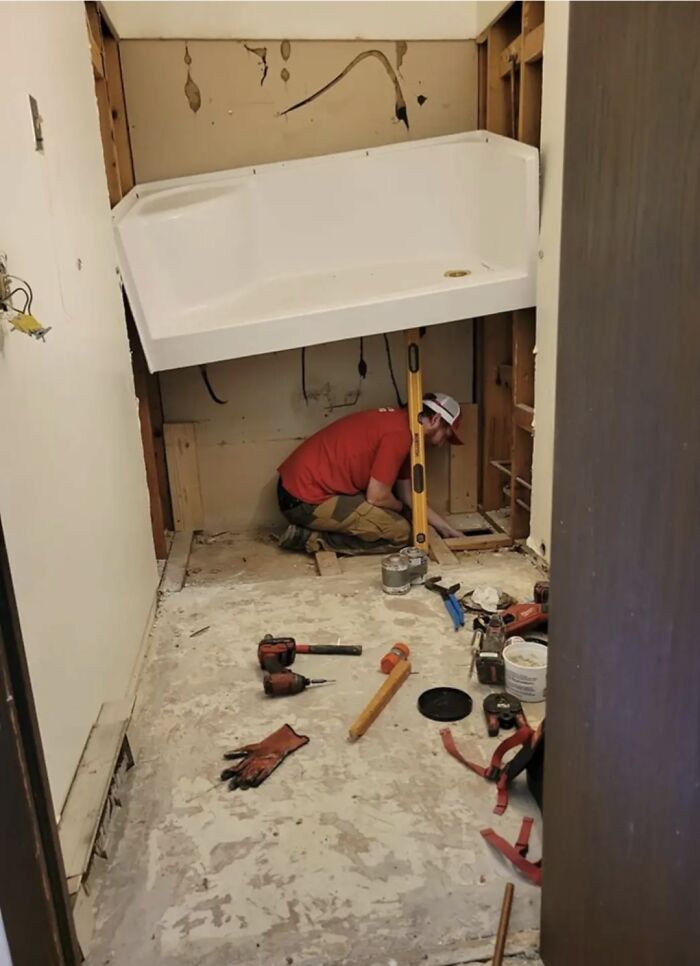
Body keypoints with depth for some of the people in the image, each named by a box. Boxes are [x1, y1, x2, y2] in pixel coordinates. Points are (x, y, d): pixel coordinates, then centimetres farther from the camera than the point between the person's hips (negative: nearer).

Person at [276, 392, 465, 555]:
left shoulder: (398, 422, 13)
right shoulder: (399, 433, -18)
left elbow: (406, 493, 18)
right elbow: (377, 496, -17)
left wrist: (446, 528, 20)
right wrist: (401, 508, 6)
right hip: (306, 499, -10)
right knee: (399, 532, -7)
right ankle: (314, 539, -4)